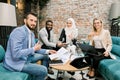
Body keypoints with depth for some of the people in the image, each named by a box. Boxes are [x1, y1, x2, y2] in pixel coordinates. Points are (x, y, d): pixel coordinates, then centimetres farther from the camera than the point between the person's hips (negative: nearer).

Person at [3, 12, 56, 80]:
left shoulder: (32, 34, 6)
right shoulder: (19, 31, -23)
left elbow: (35, 50, 15)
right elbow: (16, 54, -31)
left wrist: (47, 51, 5)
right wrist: (33, 49, -21)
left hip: (26, 57, 10)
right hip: (16, 62, -10)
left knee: (45, 56, 16)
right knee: (43, 70, -21)